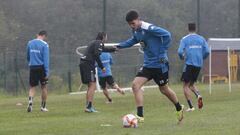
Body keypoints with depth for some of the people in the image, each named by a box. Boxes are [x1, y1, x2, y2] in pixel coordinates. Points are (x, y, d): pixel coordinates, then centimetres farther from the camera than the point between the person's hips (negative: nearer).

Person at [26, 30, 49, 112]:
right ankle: (43, 107, 15)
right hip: (41, 68, -3)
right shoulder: (44, 45, -8)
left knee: (32, 87, 6)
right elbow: (46, 59, -12)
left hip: (32, 68, 3)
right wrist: (47, 72, -13)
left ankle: (30, 102, -19)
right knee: (44, 87, 11)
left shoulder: (30, 43, 6)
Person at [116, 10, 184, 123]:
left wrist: (162, 52, -21)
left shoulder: (149, 28, -23)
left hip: (159, 64, -7)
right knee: (135, 85, -10)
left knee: (164, 89, 10)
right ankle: (140, 116, -10)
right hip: (148, 65, 7)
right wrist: (120, 46, 12)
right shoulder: (136, 31, 2)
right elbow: (134, 40, 24)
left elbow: (167, 35, -25)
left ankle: (179, 108, 38)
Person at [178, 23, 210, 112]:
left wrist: (182, 57, 12)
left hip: (189, 64, -5)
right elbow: (207, 52, 3)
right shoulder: (201, 39, 10)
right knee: (191, 84, 20)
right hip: (199, 64, 5)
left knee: (186, 85, 1)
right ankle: (198, 95, -10)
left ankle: (191, 107, -9)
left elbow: (180, 52, -9)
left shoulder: (184, 39, 0)